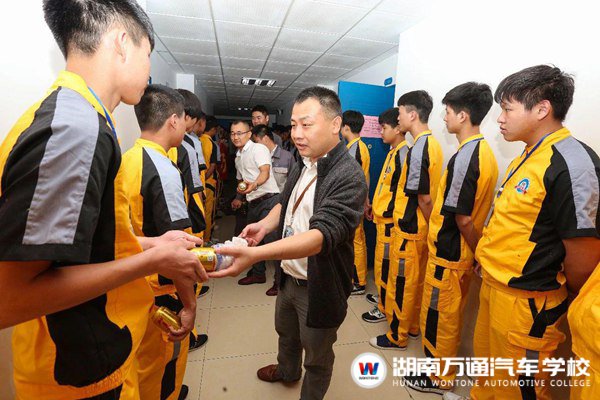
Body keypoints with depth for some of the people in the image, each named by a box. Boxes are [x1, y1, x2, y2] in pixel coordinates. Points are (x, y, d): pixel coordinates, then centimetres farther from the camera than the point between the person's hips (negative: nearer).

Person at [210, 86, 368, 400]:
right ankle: (287, 371, 63)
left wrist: (255, 254, -48)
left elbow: (322, 235, -37)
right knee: (286, 333, 33)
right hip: (288, 277, 8)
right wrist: (266, 224, -9)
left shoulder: (348, 177, -27)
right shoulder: (302, 166, -1)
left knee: (317, 356, 19)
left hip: (319, 287, -7)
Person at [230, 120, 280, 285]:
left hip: (269, 199, -9)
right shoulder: (238, 157, 20)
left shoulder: (259, 148, -6)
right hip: (253, 203, 9)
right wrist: (238, 197, 30)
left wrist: (254, 184, -40)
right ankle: (258, 273, 33)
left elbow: (265, 173, -22)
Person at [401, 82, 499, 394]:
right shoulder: (486, 152, 5)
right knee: (450, 315, 23)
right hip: (461, 253, 9)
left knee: (439, 317, 9)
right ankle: (444, 364, 42)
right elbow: (473, 211, 9)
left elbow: (462, 218, -21)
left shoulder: (464, 156, -23)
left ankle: (439, 377, 29)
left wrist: (479, 252, -6)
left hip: (448, 255, -9)